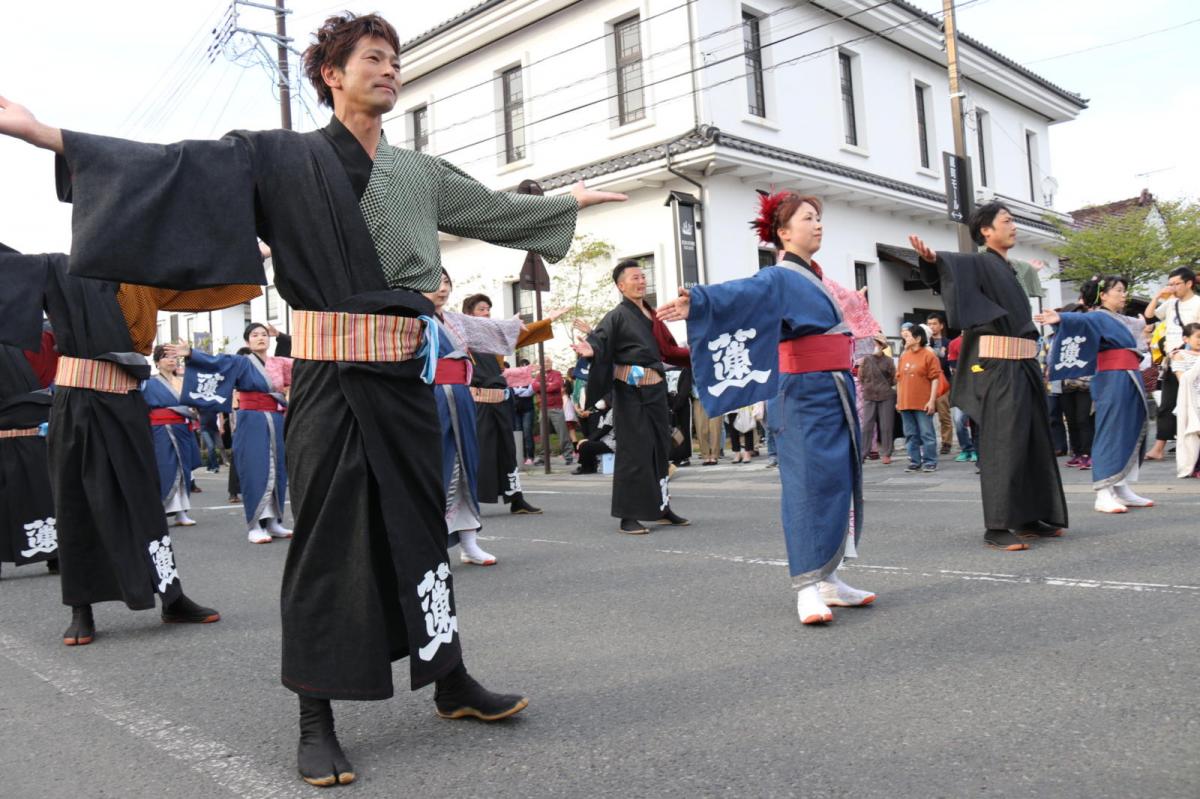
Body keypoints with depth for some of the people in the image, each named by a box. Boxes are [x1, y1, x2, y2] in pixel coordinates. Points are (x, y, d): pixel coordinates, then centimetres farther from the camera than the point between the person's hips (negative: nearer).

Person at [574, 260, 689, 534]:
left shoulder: (649, 314, 15)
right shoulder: (617, 316, -6)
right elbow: (599, 337, -21)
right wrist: (591, 348, -43)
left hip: (655, 389, 7)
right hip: (630, 391, -7)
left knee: (661, 447, 11)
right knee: (634, 451, -7)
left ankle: (661, 507, 22)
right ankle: (628, 516, 0)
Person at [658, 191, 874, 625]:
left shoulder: (813, 277, 17)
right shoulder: (779, 279, -10)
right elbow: (739, 293, -30)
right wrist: (697, 302, -48)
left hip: (836, 394, 9)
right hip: (806, 397, -9)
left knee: (837, 486, 10)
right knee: (810, 486, -11)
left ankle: (828, 578, 19)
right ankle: (807, 588, -8)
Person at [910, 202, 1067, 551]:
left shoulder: (1006, 270, 21)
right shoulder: (978, 263, -5)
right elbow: (950, 264, -28)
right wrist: (931, 259, -48)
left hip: (1023, 366, 9)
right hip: (998, 365, -9)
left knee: (1033, 440, 11)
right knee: (1003, 441, -11)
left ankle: (1030, 517, 20)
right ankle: (997, 526, -9)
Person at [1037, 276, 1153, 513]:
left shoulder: (1121, 320, 19)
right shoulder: (1098, 317, -8)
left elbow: (1143, 321, 40)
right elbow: (1081, 319, -30)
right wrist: (1060, 318, -48)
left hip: (1130, 381, 9)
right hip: (1112, 381, -9)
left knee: (1131, 434, 9)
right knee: (1111, 433, -11)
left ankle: (1121, 489, 15)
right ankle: (1103, 494, -12)